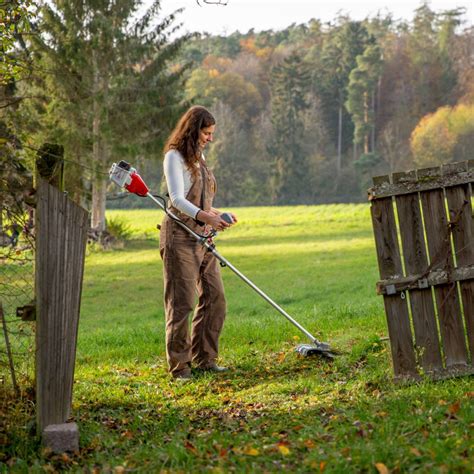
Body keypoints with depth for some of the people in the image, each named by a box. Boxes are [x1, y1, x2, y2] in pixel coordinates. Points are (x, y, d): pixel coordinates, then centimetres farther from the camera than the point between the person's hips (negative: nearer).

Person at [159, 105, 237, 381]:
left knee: (215, 297, 6)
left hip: (203, 237, 9)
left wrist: (220, 215, 10)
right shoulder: (175, 157, -9)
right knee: (182, 302, -7)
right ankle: (179, 366, 0)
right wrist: (205, 217, -33)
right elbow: (177, 199, -22)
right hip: (180, 236, -9)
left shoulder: (199, 157, 17)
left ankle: (204, 358, 16)